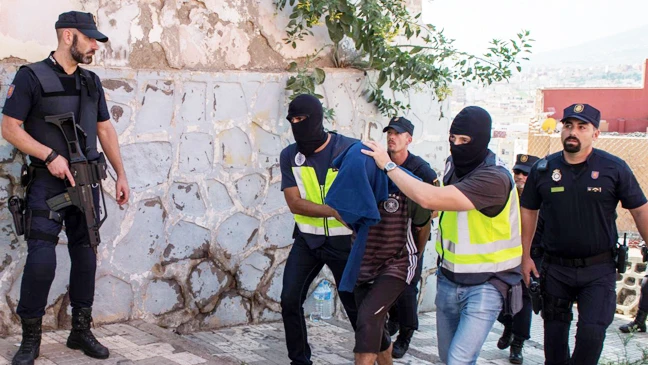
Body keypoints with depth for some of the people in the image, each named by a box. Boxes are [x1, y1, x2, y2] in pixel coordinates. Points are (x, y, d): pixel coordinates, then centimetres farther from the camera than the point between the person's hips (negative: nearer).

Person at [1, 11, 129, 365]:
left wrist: (121, 174, 11)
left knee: (85, 257, 8)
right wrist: (50, 155, -17)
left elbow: (105, 129, 16)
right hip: (48, 184, -6)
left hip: (87, 183, 6)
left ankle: (81, 330, 20)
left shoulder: (91, 81, 11)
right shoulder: (32, 77, -6)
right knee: (41, 261, -11)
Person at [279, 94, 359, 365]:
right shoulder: (289, 156, -2)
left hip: (344, 240, -3)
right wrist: (333, 210, -24)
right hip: (307, 240, 3)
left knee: (355, 304, 4)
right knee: (290, 300, -3)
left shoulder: (350, 149, -11)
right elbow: (294, 203, -10)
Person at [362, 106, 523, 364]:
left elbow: (429, 198, -32)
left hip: (485, 285, -7)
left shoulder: (495, 179, -25)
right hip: (448, 279, 8)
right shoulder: (453, 165, 2)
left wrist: (388, 165, -22)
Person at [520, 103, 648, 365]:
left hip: (599, 269, -2)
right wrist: (526, 256, 7)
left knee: (591, 333, -12)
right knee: (554, 334, 12)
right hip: (555, 268, 3)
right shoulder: (543, 169, 0)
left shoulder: (614, 168, -7)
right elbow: (528, 211, 10)